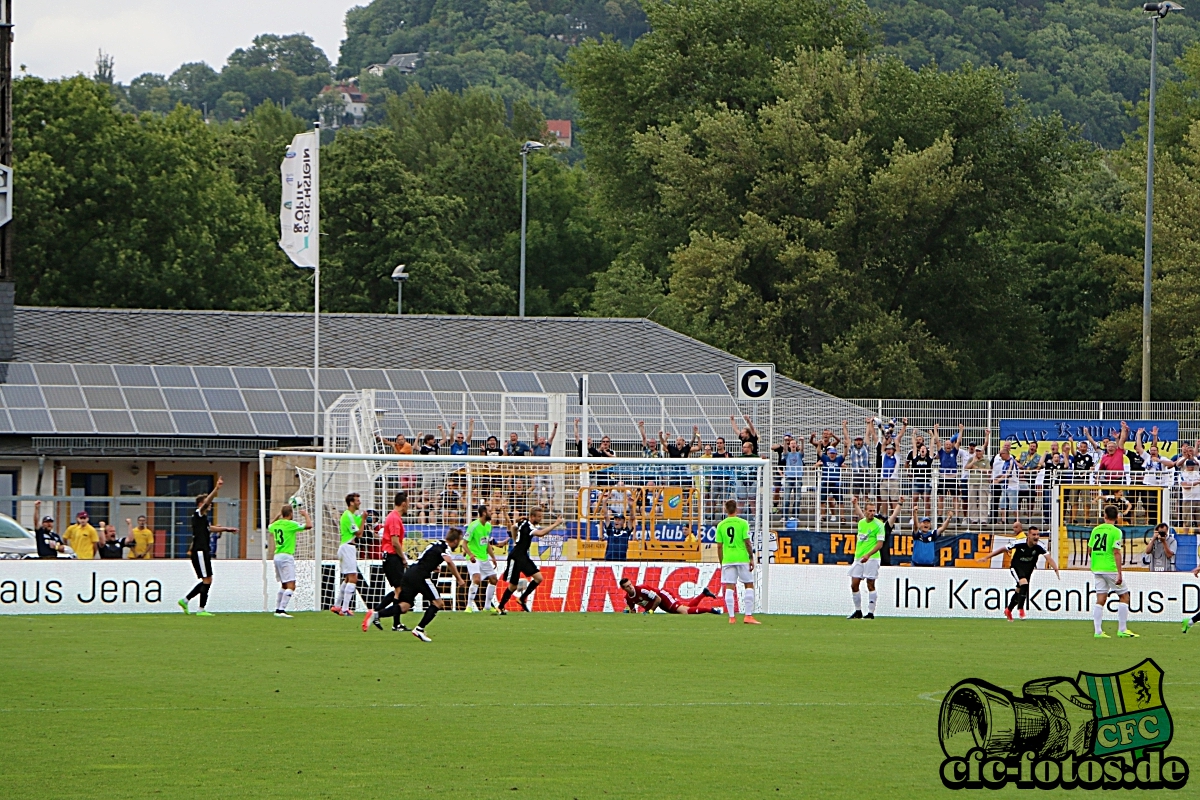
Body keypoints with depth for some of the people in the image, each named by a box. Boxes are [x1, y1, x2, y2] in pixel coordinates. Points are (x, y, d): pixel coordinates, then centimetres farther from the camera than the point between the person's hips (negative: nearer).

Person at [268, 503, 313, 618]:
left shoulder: (275, 524, 9)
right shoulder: (291, 524, -12)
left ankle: (278, 609, 21)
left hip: (277, 556, 8)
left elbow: (269, 527, 35)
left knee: (284, 585, 20)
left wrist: (278, 516, 35)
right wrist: (305, 514, -1)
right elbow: (309, 525, -18)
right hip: (287, 557, -8)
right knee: (291, 586, -10)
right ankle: (281, 609, -19)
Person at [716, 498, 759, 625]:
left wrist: (721, 563, 12)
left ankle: (732, 617, -3)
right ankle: (748, 616, 0)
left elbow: (719, 546, 5)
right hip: (742, 558, -2)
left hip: (727, 559, 2)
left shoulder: (721, 525, 4)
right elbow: (747, 542, -7)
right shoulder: (742, 523, -3)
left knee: (729, 587, 2)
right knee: (749, 586, 7)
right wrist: (751, 558, 1)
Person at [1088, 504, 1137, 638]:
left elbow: (1090, 548, 13)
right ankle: (1122, 630, 4)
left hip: (1096, 568, 5)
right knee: (1124, 596, 7)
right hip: (1111, 568, -5)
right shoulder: (1115, 531, -9)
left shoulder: (1096, 530, 7)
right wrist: (1119, 573, -16)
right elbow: (1116, 552, -16)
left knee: (1100, 599, 7)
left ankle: (1098, 631, 1)